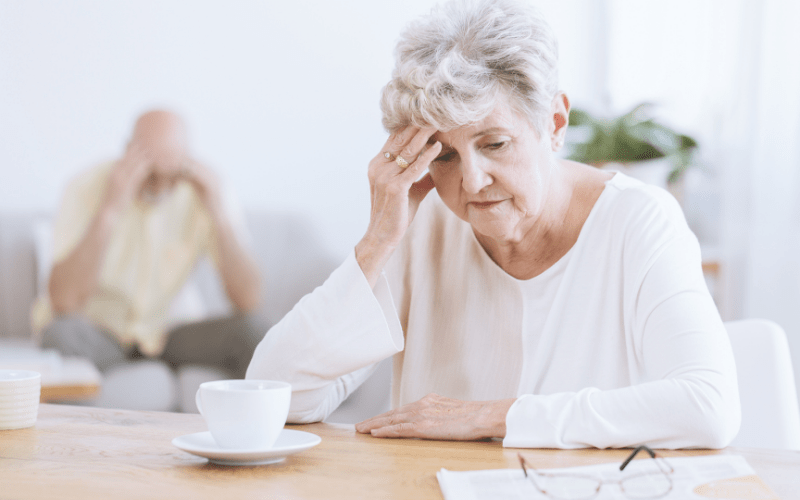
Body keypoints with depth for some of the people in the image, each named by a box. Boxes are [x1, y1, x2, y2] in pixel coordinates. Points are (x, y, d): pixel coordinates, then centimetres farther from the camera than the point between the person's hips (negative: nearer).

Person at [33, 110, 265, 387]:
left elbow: (248, 299, -20)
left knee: (250, 334, -26)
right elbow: (63, 300, -29)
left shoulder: (203, 191, -12)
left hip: (177, 325, 2)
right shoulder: (88, 189, -17)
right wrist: (109, 210, -34)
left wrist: (217, 212, -28)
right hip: (99, 325, -1)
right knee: (60, 334, -34)